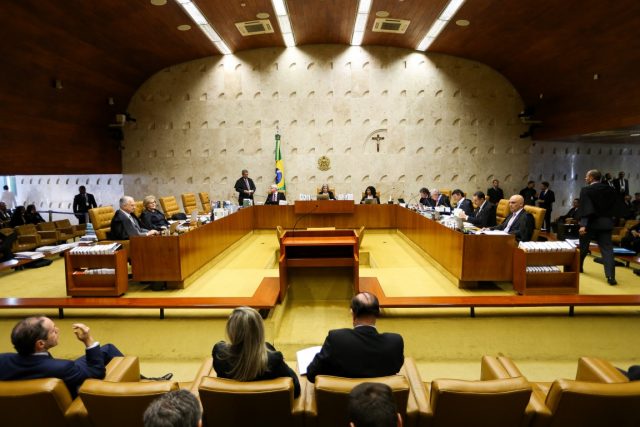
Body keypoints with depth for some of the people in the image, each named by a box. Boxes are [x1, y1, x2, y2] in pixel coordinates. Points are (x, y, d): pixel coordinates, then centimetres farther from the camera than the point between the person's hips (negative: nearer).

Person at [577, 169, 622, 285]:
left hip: (591, 223, -3)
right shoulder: (610, 190, 6)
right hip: (605, 223, 4)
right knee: (607, 249, -1)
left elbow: (584, 208, -19)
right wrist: (609, 218, 19)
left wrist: (583, 224, -22)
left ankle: (578, 267, 33)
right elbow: (615, 207, 10)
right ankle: (610, 276, -11)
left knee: (583, 247, 15)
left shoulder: (586, 190, -10)